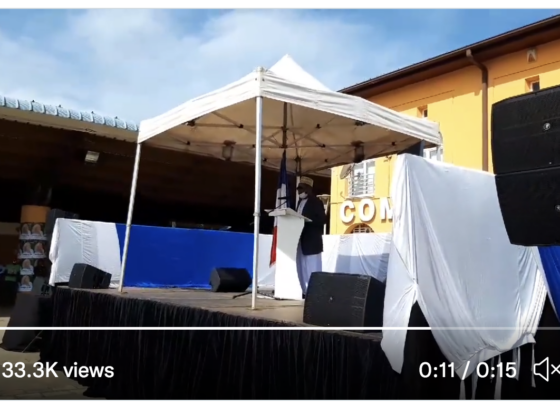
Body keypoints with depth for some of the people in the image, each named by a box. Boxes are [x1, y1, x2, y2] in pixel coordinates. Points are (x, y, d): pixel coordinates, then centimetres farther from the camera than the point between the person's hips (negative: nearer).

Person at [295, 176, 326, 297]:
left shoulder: (316, 202, -5)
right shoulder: (300, 202, 19)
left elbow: (323, 219, -13)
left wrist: (307, 220, -21)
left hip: (311, 241, -8)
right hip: (301, 240, 8)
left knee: (312, 268, -6)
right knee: (302, 268, 9)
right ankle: (306, 291, 15)